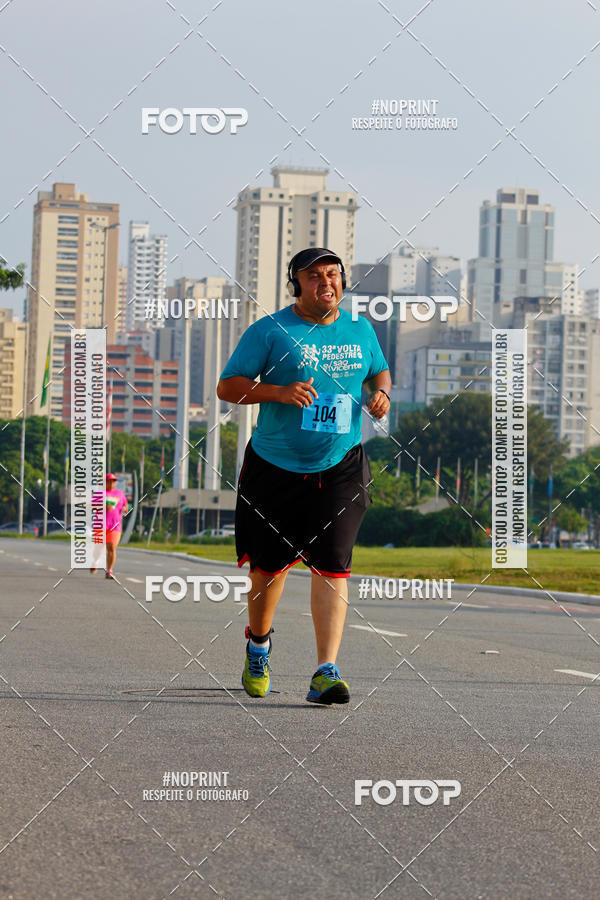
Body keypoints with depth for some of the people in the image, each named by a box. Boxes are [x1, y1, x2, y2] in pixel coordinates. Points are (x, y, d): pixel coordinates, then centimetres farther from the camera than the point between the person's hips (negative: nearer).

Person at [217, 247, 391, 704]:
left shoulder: (360, 329, 7)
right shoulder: (270, 331, -6)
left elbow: (380, 370, 25)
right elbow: (227, 387, -7)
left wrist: (381, 392, 1)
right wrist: (279, 392, -23)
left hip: (340, 468, 1)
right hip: (275, 466, -1)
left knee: (332, 564, -12)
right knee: (270, 562, 9)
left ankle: (326, 672, -14)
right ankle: (258, 642, 39)